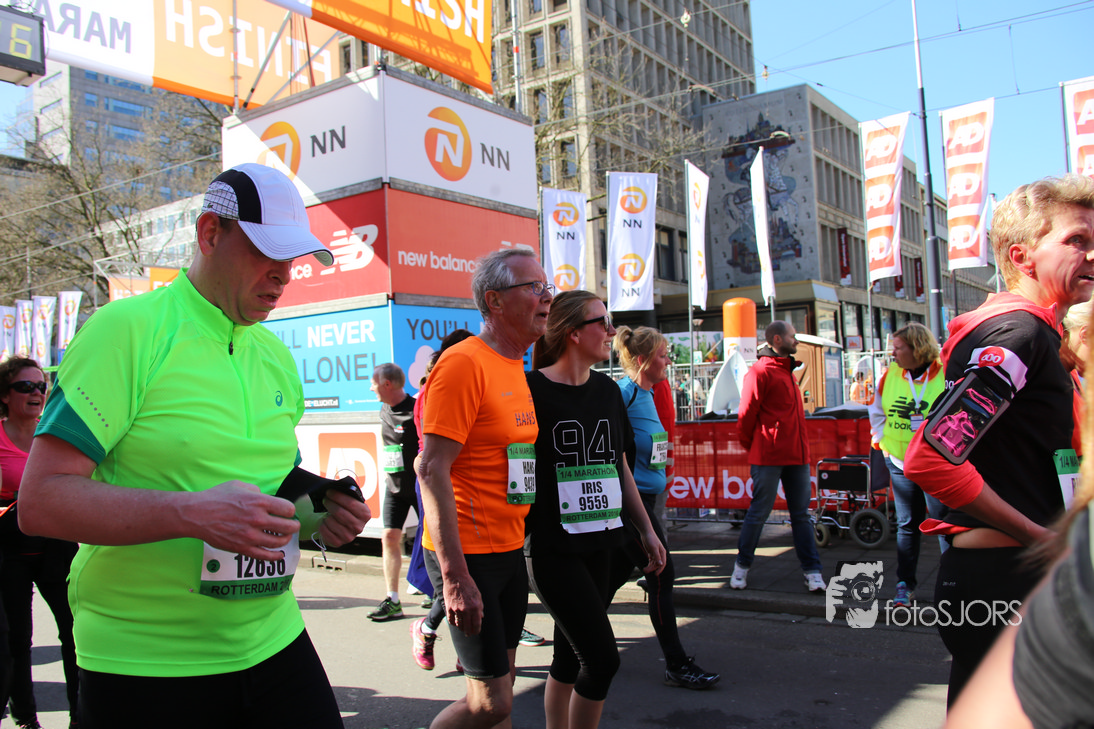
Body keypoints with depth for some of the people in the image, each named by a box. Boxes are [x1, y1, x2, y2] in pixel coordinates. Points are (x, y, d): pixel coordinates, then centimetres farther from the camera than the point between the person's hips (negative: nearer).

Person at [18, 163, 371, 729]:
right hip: (144, 666, -5)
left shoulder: (277, 357, 9)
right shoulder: (127, 329, -11)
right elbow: (40, 500, -16)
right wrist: (192, 513, -28)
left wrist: (320, 517, -2)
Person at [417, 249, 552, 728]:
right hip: (470, 555, -8)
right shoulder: (464, 363, -16)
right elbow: (432, 469, -21)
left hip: (510, 550, 8)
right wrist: (455, 577, -24)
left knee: (501, 680, 16)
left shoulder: (517, 369, 12)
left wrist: (520, 539, 15)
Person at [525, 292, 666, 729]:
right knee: (602, 658, -8)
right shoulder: (532, 390, -11)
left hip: (598, 544, 7)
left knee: (571, 657, 14)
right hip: (551, 549, -7)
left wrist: (646, 530, 16)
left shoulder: (607, 390, 9)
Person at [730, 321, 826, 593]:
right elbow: (746, 415, -9)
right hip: (769, 457, -7)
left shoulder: (788, 370, 18)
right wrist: (752, 447, 3)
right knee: (759, 512, 1)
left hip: (797, 455, 7)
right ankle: (742, 565, 16)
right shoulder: (760, 371, -9)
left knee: (801, 514, 9)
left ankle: (812, 570, 14)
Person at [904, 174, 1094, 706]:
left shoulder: (1039, 334, 16)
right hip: (1001, 579, -10)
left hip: (1026, 573, 10)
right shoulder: (1017, 332, -16)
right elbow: (930, 460, -27)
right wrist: (1041, 537, -17)